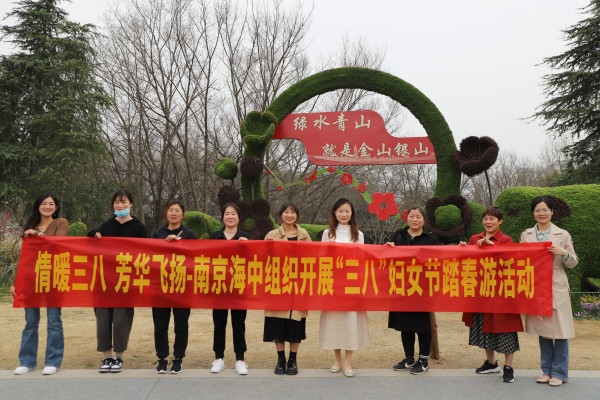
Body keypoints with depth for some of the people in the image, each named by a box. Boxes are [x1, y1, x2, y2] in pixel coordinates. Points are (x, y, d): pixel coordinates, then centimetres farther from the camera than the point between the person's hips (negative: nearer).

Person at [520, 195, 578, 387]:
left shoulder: (563, 235, 0)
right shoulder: (526, 235, 7)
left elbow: (573, 263, 3)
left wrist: (563, 253, -16)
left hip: (556, 288, -3)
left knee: (559, 330, -1)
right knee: (542, 329, 10)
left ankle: (559, 373, 11)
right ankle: (547, 370, 21)